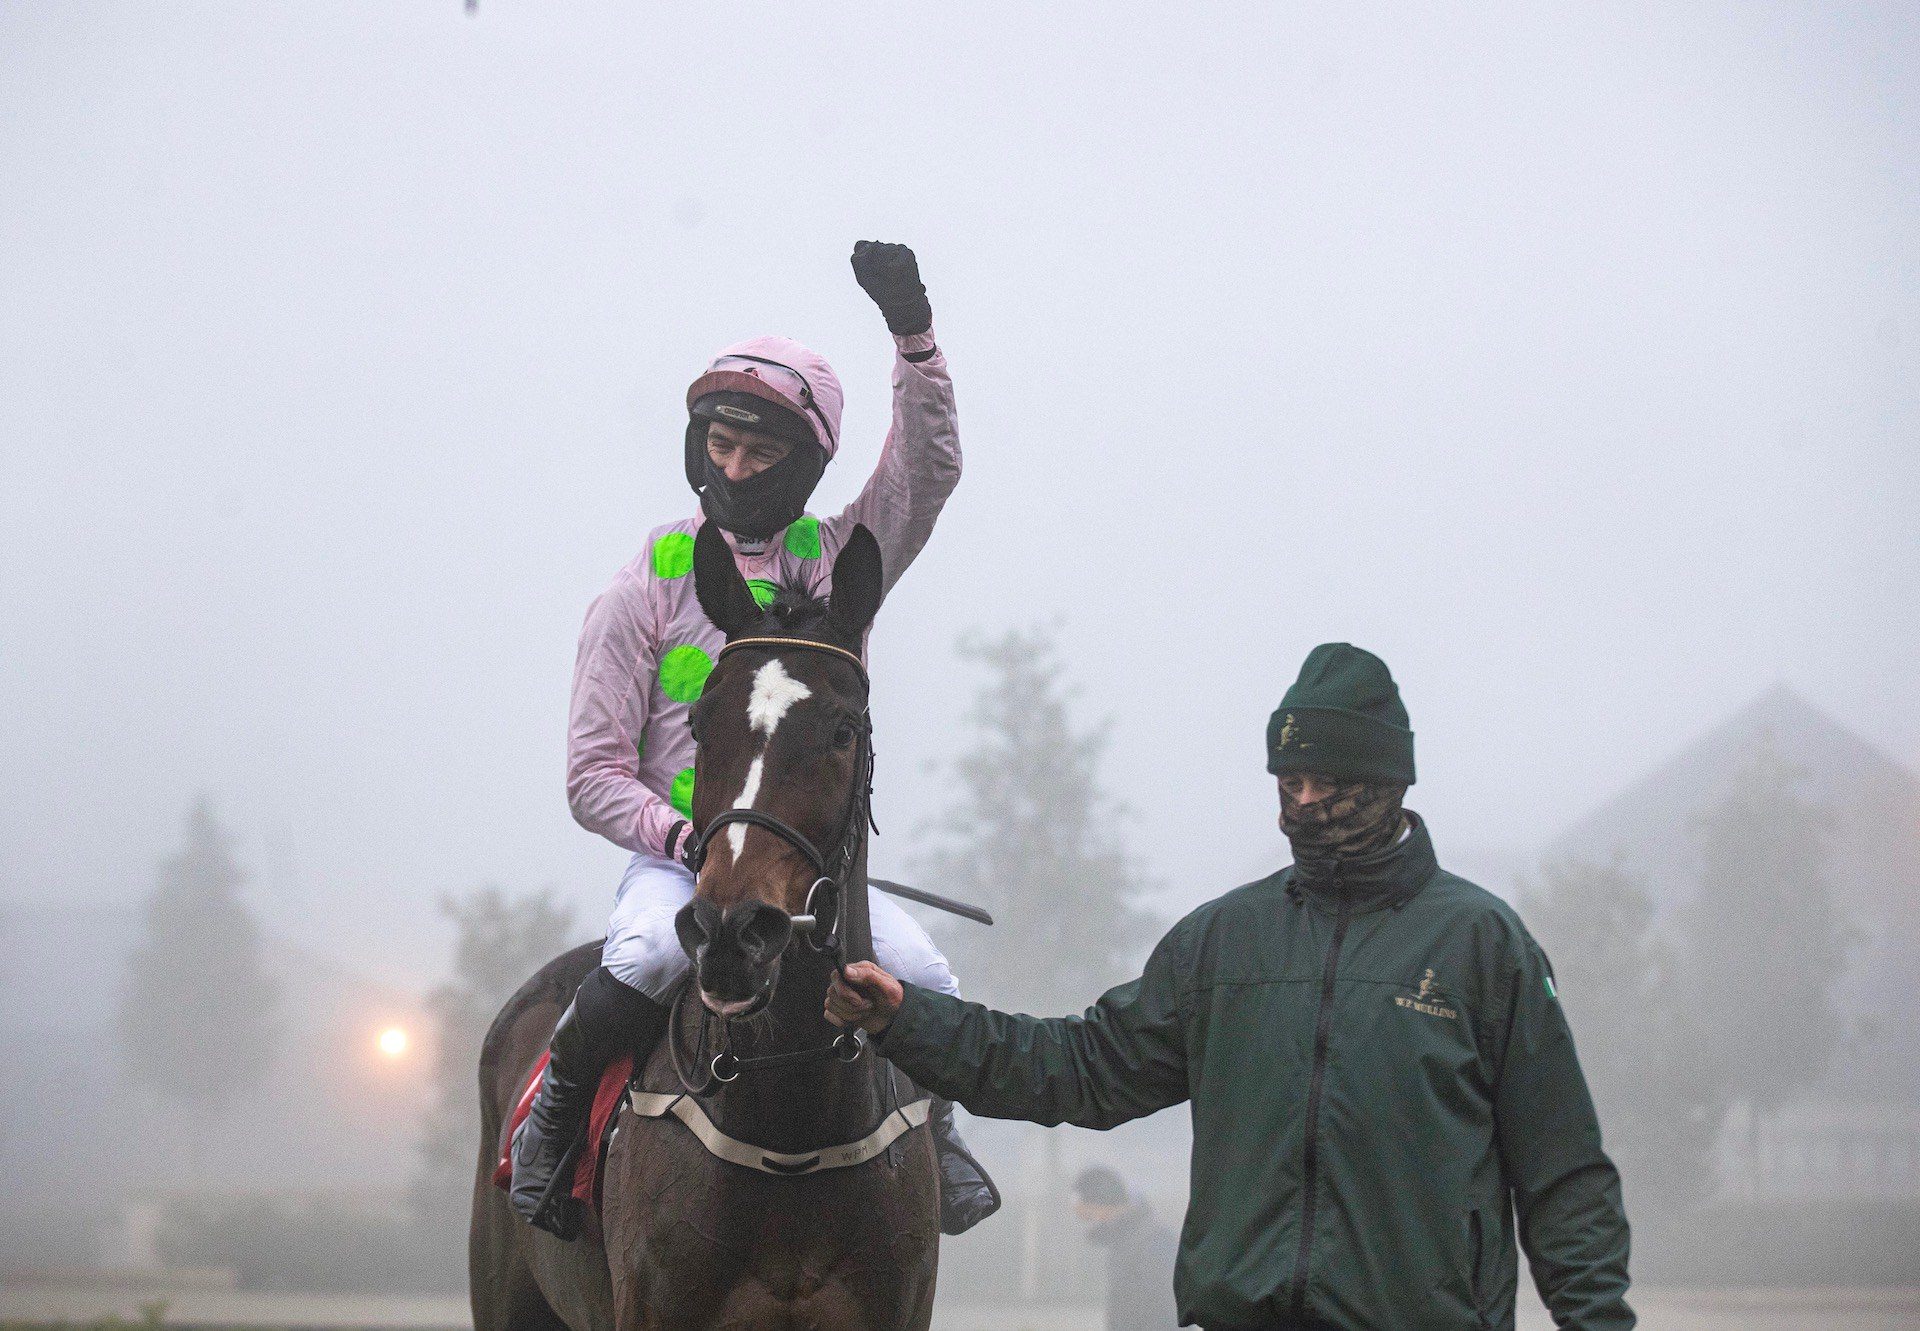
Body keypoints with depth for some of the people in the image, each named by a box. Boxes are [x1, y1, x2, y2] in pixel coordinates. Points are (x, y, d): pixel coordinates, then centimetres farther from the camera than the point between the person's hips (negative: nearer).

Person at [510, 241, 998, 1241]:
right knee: (647, 954, -36)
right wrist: (678, 832, -19)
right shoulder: (644, 594, 3)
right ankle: (552, 1116, -12)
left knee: (926, 979, -21)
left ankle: (929, 1127, 10)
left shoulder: (839, 563, 10)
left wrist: (914, 335, -20)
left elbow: (929, 468, -7)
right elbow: (593, 775, 0)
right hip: (677, 855, -2)